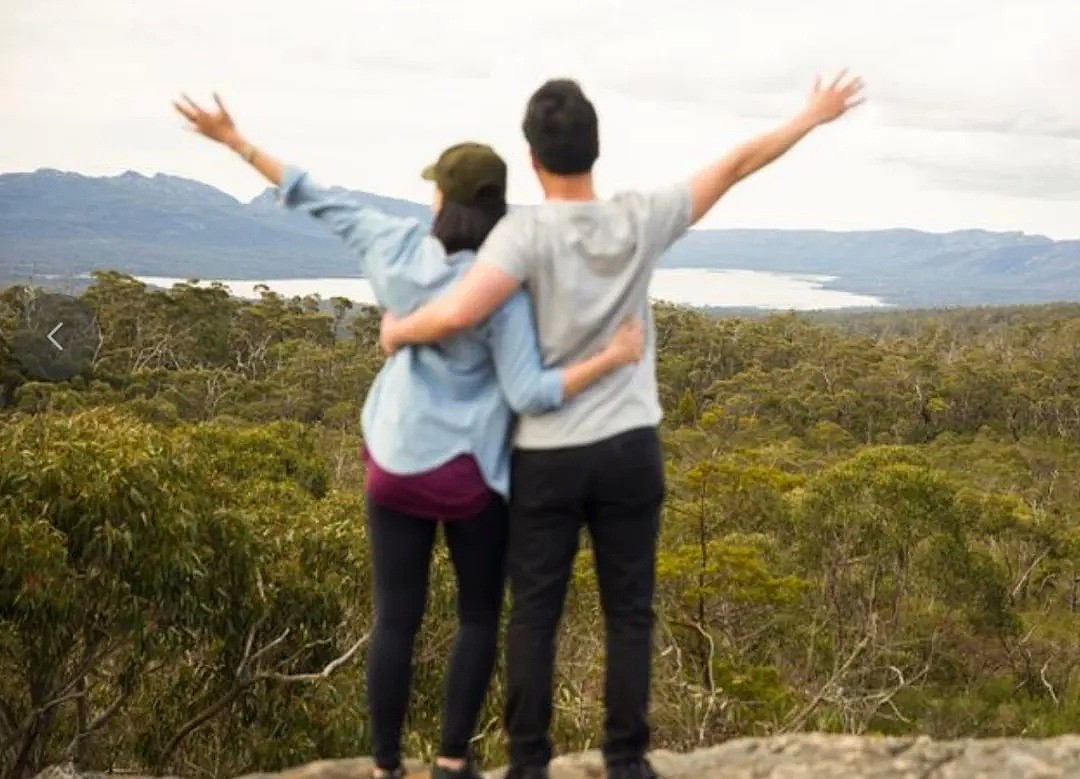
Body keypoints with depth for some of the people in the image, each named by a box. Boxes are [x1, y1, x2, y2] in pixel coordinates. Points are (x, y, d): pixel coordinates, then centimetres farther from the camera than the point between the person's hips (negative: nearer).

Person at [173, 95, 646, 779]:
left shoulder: (397, 248, -6)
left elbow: (318, 201, 5)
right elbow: (529, 394, -22)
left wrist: (233, 139, 16)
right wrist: (615, 357, -20)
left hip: (396, 464, 3)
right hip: (471, 474, -3)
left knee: (396, 621, 10)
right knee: (480, 617, 14)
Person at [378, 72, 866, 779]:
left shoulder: (526, 231, -15)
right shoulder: (641, 220, -5)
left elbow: (457, 314, -28)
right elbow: (735, 166, 6)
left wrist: (399, 329, -7)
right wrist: (814, 117, 19)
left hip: (546, 455, -2)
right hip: (630, 449, 2)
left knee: (534, 613, 8)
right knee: (629, 611, 10)